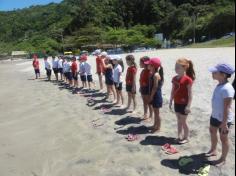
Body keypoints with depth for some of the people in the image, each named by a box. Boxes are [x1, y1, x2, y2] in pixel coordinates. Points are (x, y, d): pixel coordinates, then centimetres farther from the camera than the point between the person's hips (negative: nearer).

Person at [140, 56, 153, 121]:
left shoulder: (149, 71, -18)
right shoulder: (143, 71, 9)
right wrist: (141, 87, 16)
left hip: (147, 88, -9)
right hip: (143, 88, 9)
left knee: (149, 103, 4)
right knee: (144, 102, 19)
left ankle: (150, 116, 16)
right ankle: (145, 114, 32)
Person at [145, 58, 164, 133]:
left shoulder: (156, 75, -21)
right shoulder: (153, 74, 9)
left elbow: (155, 87, -22)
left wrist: (151, 96, -17)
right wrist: (151, 96, 12)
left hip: (156, 95, -10)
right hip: (154, 95, 10)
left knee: (157, 112, 2)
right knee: (155, 111, 20)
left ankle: (158, 128, 14)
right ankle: (155, 125, 34)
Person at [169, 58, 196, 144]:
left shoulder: (187, 79, -19)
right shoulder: (175, 78, 4)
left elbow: (190, 94, -18)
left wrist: (188, 106, -19)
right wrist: (171, 101, 13)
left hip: (184, 104, -7)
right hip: (176, 103, 7)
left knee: (183, 121, 5)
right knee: (179, 120, 17)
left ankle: (186, 138, 24)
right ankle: (180, 136, 30)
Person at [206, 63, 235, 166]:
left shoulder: (227, 89, -28)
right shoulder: (219, 85, 0)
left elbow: (227, 108, -26)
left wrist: (224, 123, -23)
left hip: (224, 119, -9)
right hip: (215, 115, 9)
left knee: (223, 138, 10)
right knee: (212, 132, 25)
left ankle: (223, 159, 31)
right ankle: (213, 150, 48)